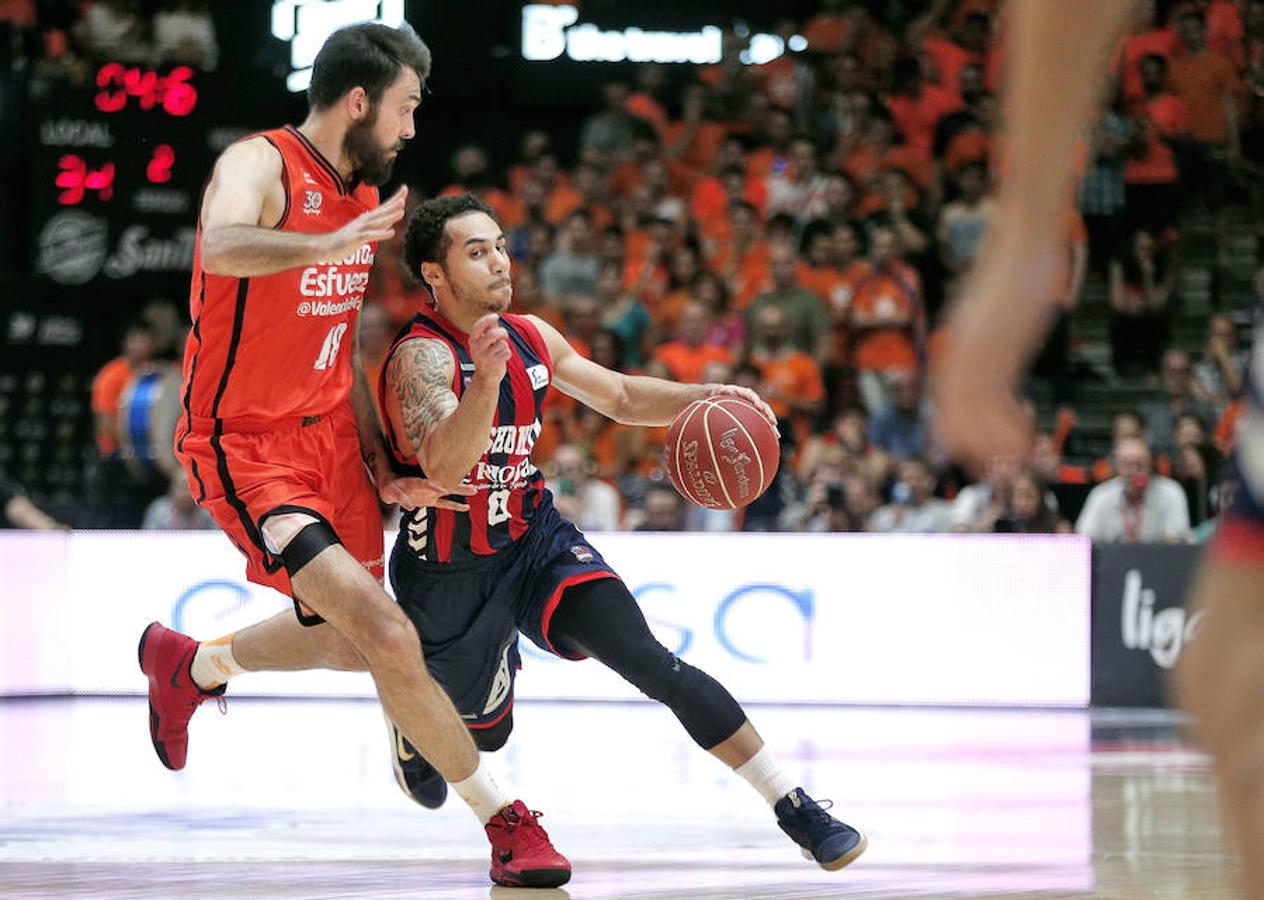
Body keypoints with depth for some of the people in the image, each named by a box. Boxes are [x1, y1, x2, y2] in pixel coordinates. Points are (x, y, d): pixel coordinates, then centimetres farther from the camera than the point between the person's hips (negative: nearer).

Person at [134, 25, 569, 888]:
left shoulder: (363, 194, 10)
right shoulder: (260, 165, -16)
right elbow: (225, 247, -40)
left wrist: (382, 468, 11)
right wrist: (332, 246, -57)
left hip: (329, 435, 9)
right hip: (244, 444, -9)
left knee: (347, 642, 21)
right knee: (387, 635, -20)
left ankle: (188, 665, 49)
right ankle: (504, 819, -11)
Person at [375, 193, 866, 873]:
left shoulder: (531, 339, -2)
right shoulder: (421, 357, -24)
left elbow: (621, 397, 14)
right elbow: (443, 465, -41)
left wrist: (702, 396, -4)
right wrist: (484, 380, -58)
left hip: (536, 539, 4)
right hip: (449, 575, -4)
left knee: (650, 662, -17)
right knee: (486, 732, 15)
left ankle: (793, 805, -19)